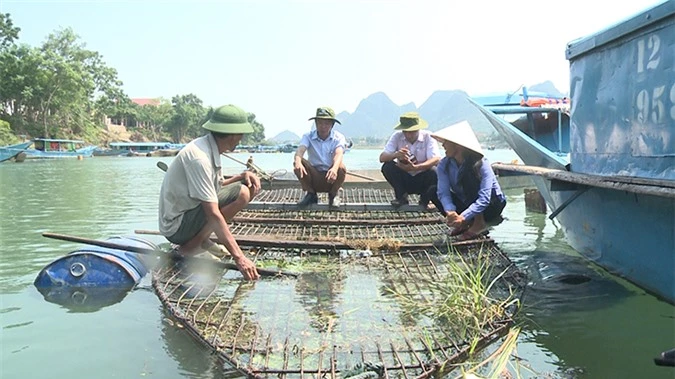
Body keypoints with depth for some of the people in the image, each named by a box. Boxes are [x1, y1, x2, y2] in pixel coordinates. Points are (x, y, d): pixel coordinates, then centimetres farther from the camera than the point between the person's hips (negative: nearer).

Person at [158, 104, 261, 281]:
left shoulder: (209, 148, 2)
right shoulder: (199, 157, -27)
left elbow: (216, 186, 13)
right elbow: (213, 213, -31)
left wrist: (242, 176, -6)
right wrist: (239, 257, -33)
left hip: (191, 210, 9)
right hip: (177, 227, -9)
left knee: (251, 187, 2)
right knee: (241, 193, -23)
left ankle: (202, 240, 4)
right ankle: (190, 246, -11)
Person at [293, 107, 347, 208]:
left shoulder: (338, 137, -8)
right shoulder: (308, 137, -5)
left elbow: (338, 154, -29)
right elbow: (300, 150, -25)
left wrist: (334, 168, -52)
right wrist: (297, 161, -51)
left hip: (331, 178, -1)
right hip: (314, 176, 1)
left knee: (341, 167, -33)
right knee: (299, 164, -26)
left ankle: (333, 195, -3)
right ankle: (311, 194, -3)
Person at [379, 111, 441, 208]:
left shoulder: (427, 136, -13)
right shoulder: (397, 136, -8)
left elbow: (436, 160, -25)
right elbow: (382, 157, -15)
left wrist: (415, 167, -42)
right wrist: (396, 155, -38)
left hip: (423, 180, -1)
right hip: (404, 180, 1)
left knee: (434, 171, -31)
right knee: (387, 166, -23)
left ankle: (424, 200, -3)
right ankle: (402, 197, -4)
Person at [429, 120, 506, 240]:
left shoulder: (481, 164, -27)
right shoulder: (444, 165, -13)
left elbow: (484, 198, -35)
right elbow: (443, 192, -23)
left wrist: (463, 217, -46)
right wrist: (450, 212, -43)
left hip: (493, 204, -5)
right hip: (466, 204, 5)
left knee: (468, 174, -32)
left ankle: (479, 222, -20)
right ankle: (466, 223, -5)